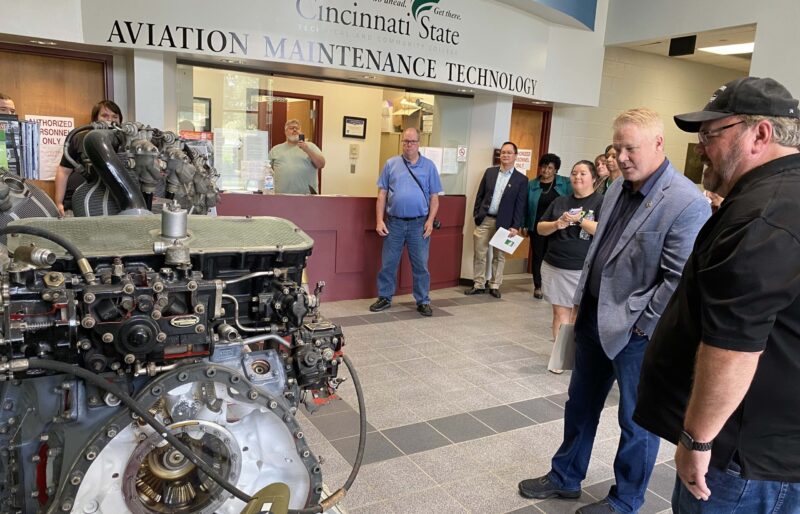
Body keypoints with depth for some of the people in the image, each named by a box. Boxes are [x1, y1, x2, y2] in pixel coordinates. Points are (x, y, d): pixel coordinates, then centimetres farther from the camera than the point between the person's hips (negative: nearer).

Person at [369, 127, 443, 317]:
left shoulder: (429, 166, 5)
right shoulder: (391, 164, 6)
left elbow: (434, 197, 4)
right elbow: (382, 194, 5)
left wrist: (430, 221, -7)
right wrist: (379, 220, -3)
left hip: (419, 224, -1)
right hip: (394, 222, 1)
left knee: (421, 265, 5)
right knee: (388, 263, 7)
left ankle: (423, 301, 16)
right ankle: (384, 297, 21)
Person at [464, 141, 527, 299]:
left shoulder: (521, 179, -1)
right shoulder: (489, 172, 7)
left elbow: (520, 206, -4)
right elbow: (480, 195, 9)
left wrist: (516, 226, -9)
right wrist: (476, 214, 3)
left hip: (503, 222, -2)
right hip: (484, 220, 2)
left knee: (499, 256, 9)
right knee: (479, 254, 5)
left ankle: (495, 286, 20)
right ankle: (478, 285, 15)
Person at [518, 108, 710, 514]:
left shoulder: (687, 204, -19)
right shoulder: (617, 189, 5)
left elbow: (681, 281, -20)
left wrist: (639, 325, -15)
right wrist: (581, 301, 11)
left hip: (636, 332, -7)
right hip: (593, 317, 8)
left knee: (637, 420, 13)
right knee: (580, 405, 21)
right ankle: (565, 477, 41)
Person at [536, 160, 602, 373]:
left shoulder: (601, 201, -1)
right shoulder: (560, 201, 12)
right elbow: (540, 228, 11)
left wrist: (580, 219, -19)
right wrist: (556, 224, -8)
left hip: (584, 269, -4)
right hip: (554, 267, 4)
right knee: (560, 311, 5)